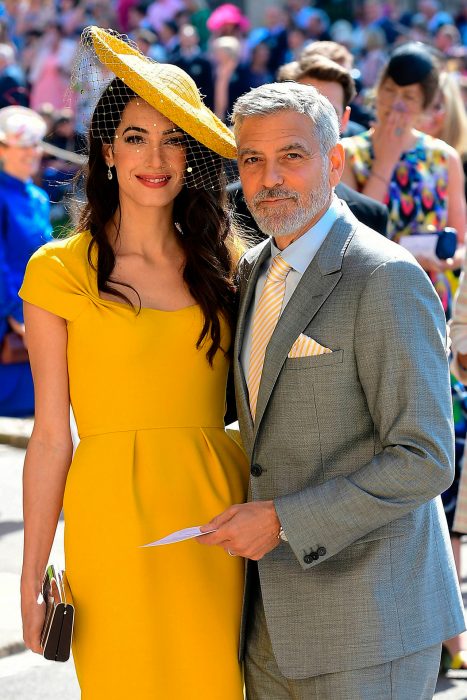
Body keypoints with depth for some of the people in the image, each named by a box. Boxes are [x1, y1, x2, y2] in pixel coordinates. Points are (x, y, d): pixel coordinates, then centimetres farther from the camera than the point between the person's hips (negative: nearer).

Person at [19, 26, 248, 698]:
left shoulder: (224, 263, 7)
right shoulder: (61, 270, -2)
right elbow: (50, 436, -1)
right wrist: (31, 579, -1)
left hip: (218, 512, 3)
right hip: (115, 523, -3)